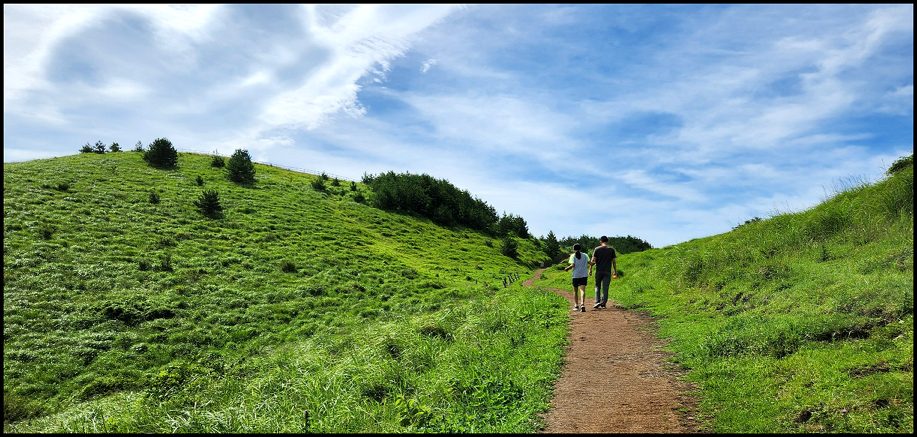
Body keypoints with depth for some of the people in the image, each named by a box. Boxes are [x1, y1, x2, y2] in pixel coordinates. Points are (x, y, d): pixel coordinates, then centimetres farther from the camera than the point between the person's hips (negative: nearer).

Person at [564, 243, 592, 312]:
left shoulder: (573, 256, -1)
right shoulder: (584, 255, 8)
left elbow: (572, 265, -13)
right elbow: (590, 263, 3)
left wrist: (567, 268, 2)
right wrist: (590, 270, 20)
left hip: (576, 275, -1)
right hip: (584, 275, 1)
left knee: (575, 291, 13)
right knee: (582, 290, -8)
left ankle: (576, 306, 16)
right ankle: (582, 304, -28)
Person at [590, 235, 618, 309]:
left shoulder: (597, 249, -1)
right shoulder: (611, 250, 1)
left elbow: (593, 261, -5)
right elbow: (614, 262, 3)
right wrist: (615, 271, 12)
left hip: (599, 271, 0)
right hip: (607, 272, 0)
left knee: (598, 287, 11)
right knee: (605, 288, 4)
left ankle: (597, 302, -1)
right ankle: (603, 303, 5)